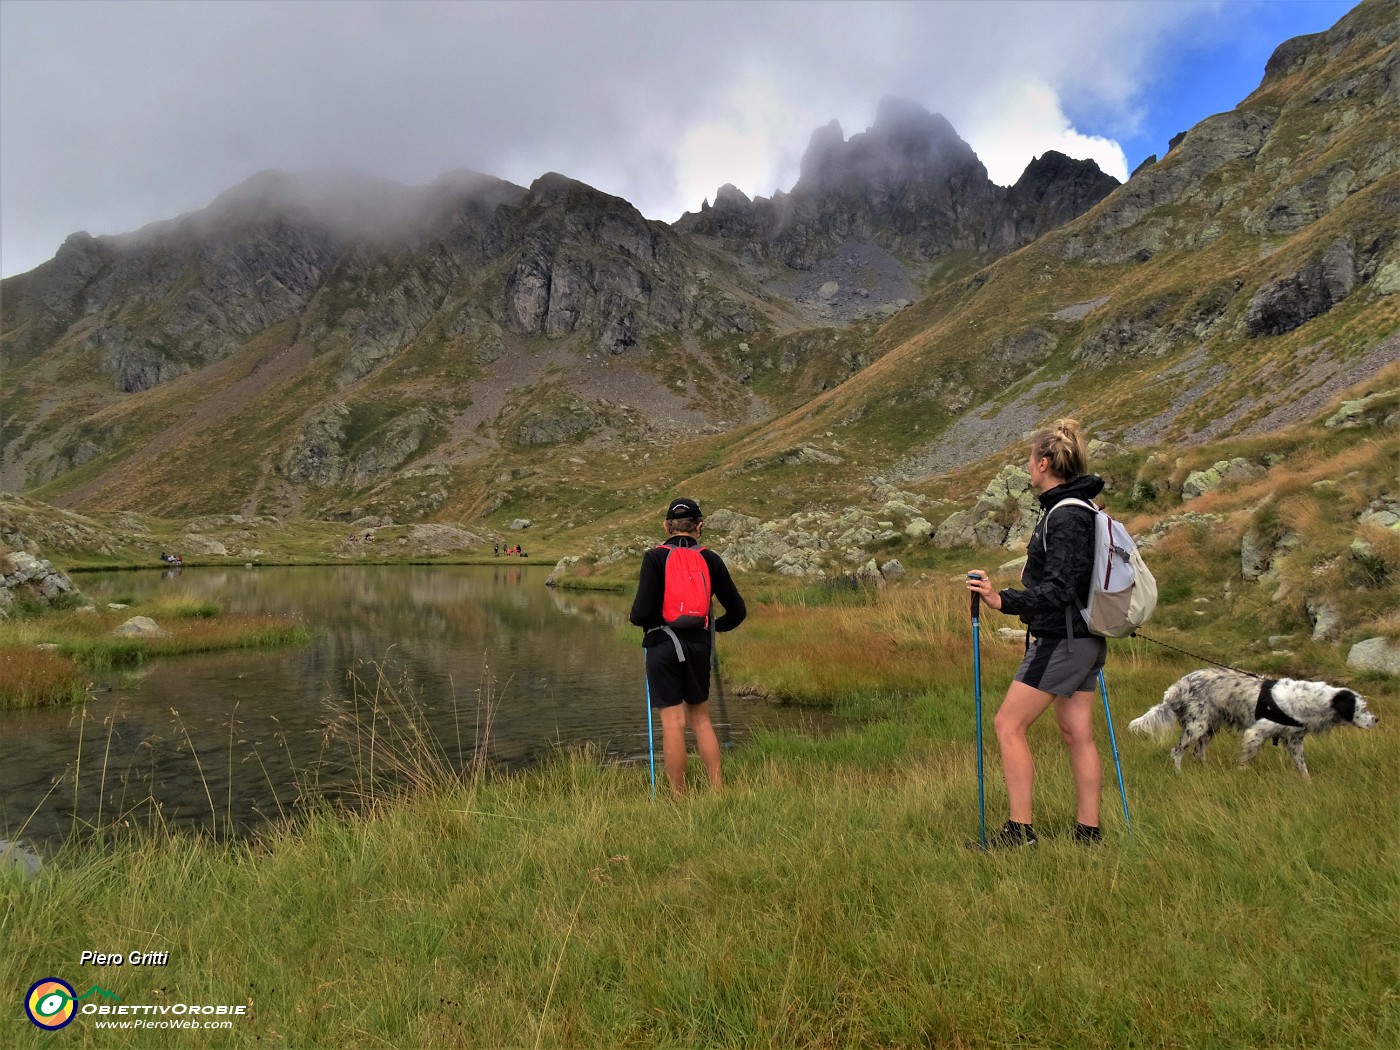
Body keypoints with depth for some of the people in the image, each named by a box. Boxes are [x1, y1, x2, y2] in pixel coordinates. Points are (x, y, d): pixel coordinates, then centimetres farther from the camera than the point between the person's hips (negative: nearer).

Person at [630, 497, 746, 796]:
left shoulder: (655, 557, -7)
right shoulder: (711, 560, 3)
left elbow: (642, 612, -14)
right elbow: (738, 611, 7)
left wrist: (634, 617, 9)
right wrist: (716, 626, 26)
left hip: (663, 646, -3)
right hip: (699, 646, 4)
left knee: (673, 723, 2)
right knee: (701, 720, 17)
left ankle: (679, 796, 10)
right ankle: (717, 790, 19)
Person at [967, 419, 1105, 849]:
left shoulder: (1065, 516, -18)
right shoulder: (1082, 511, 13)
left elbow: (1057, 589, -24)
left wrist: (1003, 601, -32)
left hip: (1062, 640, -10)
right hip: (1083, 639, 10)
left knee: (1008, 724, -4)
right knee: (1077, 734, 13)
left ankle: (1020, 830, 1)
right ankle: (1089, 833, 20)